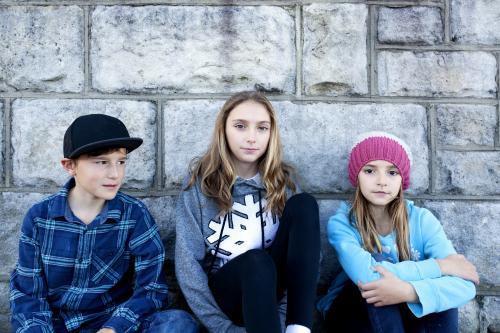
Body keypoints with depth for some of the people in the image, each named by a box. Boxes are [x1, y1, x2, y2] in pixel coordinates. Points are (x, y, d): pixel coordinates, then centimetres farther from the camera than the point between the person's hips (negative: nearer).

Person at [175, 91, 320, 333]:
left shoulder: (282, 181, 3)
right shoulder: (200, 182, -4)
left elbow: (308, 250, 0)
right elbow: (188, 260, -9)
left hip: (269, 283, 4)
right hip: (220, 290, -3)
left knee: (304, 204, -20)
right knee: (257, 261, -37)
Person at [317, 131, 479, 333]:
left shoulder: (422, 219, -11)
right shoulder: (341, 223, -16)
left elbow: (464, 285, -23)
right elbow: (367, 275, -36)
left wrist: (408, 291, -41)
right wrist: (440, 265, -27)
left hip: (411, 314, 2)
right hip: (351, 313, -1)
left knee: (438, 290, -29)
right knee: (379, 267, -30)